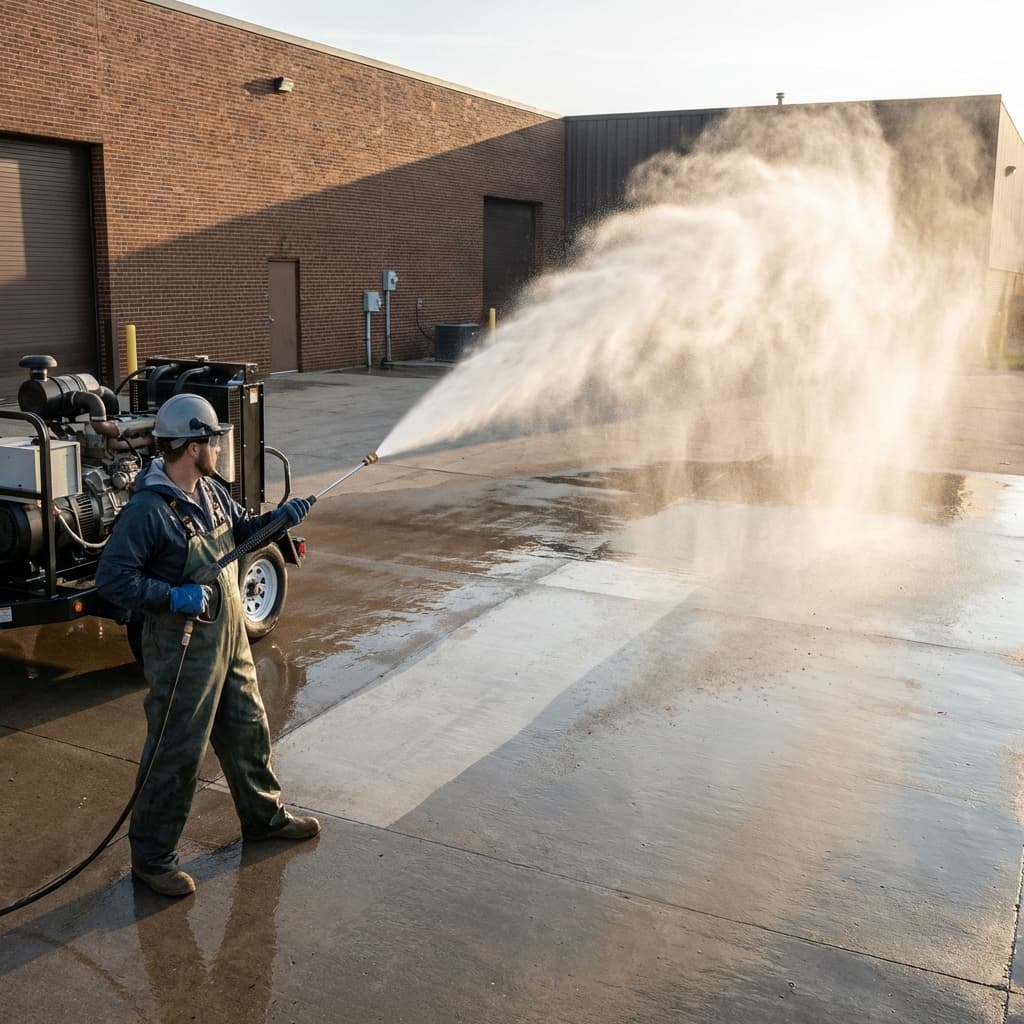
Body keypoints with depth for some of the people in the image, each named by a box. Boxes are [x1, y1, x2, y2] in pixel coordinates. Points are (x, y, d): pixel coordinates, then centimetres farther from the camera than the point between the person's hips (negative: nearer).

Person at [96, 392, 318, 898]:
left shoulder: (211, 491, 4)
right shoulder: (147, 510, -22)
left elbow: (242, 530, 22)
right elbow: (111, 577, -23)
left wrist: (277, 518, 3)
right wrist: (173, 596, -28)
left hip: (229, 637, 9)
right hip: (182, 648, -9)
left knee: (248, 730, 21)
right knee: (176, 753, 2)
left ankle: (264, 816, 42)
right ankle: (151, 856, 19)